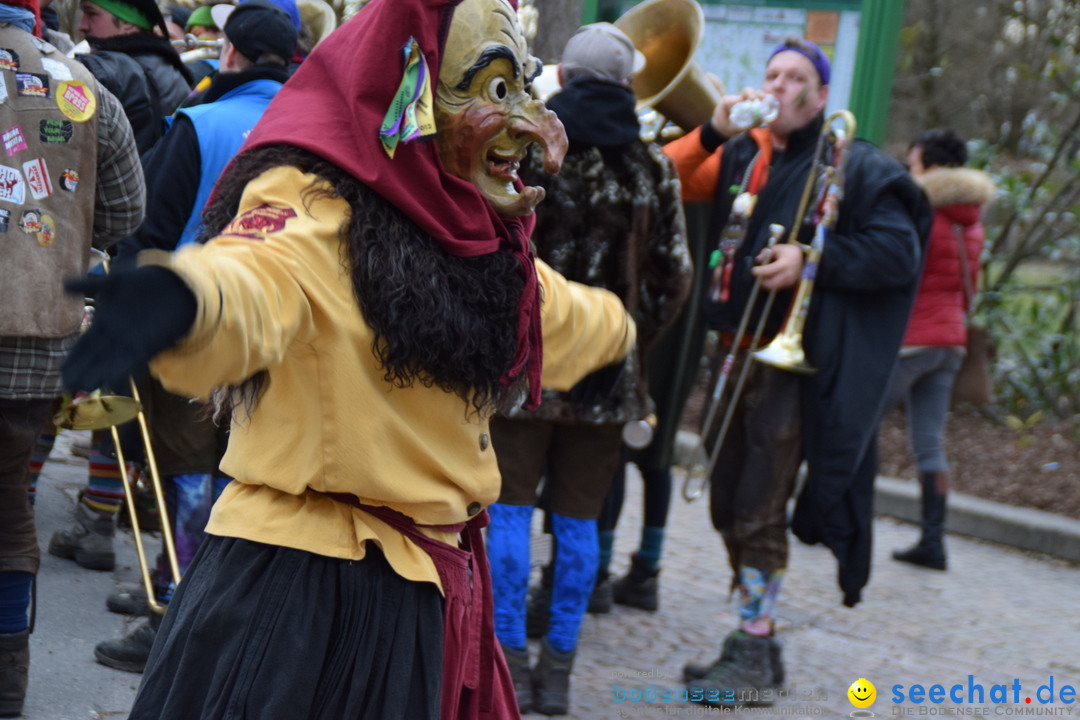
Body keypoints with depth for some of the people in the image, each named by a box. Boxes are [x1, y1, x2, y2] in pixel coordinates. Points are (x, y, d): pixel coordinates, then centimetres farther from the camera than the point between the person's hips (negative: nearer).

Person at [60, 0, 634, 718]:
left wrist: (614, 322, 54)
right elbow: (252, 287, -40)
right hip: (297, 584, -8)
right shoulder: (318, 213, -16)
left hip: (428, 595, 8)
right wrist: (185, 294, -63)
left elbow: (565, 320, 33)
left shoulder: (484, 246, 9)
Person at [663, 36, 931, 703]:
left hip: (791, 360, -6)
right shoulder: (742, 155, 11)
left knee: (760, 515, -7)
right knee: (729, 509, 12)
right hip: (732, 352, 6)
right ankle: (752, 641, 24)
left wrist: (812, 261, -18)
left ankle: (754, 653, 4)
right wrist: (714, 131, -10)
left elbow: (899, 253, -9)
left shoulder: (854, 166, -3)